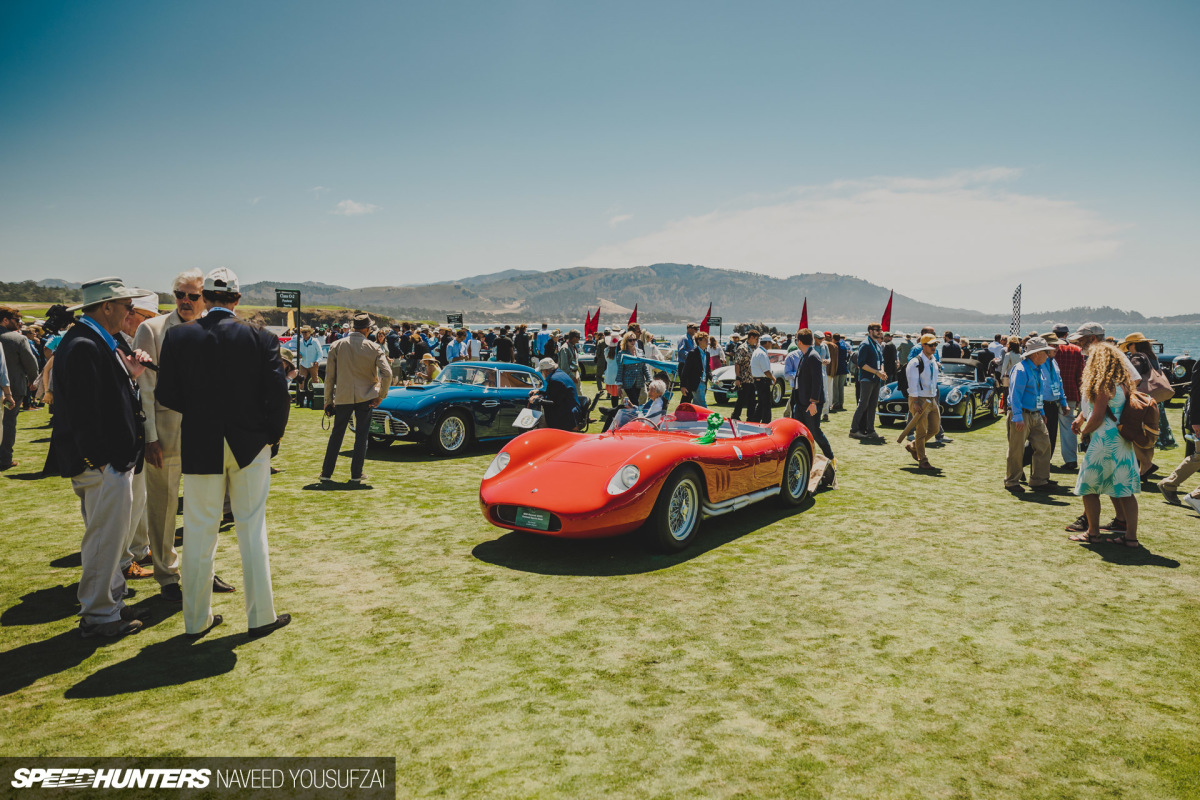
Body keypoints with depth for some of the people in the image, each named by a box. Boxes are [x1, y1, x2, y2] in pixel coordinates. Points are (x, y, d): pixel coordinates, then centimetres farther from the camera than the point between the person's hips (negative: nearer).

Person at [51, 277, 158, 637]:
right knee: (104, 538, 1)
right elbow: (83, 411, -22)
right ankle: (98, 616, 14)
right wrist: (100, 461, -20)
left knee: (109, 537, 19)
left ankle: (112, 603, 31)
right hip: (102, 464, -11)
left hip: (113, 461, 11)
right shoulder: (83, 347, -19)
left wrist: (130, 374, 1)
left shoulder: (100, 342, 13)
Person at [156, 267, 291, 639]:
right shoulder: (261, 337, -7)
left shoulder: (178, 336, -4)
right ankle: (261, 615, 17)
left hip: (200, 447, 1)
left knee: (199, 534, 11)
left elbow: (167, 394, -3)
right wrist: (272, 434, 3)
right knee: (252, 531, 9)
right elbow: (278, 392, -11)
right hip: (250, 446, -1)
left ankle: (196, 620, 21)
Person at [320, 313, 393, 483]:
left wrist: (328, 401, 9)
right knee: (361, 436, 7)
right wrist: (380, 396, -1)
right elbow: (387, 374, -12)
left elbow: (329, 376, 2)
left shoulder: (337, 345, 1)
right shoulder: (374, 348, -3)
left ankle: (326, 474, 14)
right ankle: (356, 474, 9)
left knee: (336, 435, 11)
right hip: (365, 397, -1)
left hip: (343, 397, 1)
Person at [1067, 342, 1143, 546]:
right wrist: (1081, 419, 10)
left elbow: (1097, 417, -17)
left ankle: (1093, 533, 10)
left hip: (1104, 442, -9)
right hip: (1123, 443, 9)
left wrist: (1084, 431, -1)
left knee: (1088, 487, 4)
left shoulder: (1104, 385, -15)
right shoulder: (1123, 383, 12)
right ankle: (1131, 536, 10)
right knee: (1125, 490, 8)